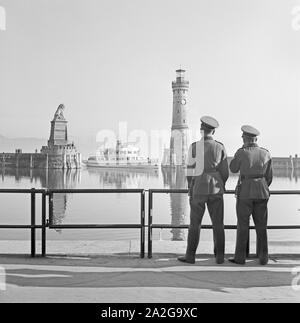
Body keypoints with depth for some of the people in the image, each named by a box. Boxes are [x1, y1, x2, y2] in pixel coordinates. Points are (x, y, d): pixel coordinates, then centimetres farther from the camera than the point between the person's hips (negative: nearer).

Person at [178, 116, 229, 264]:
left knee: (195, 223, 5)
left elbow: (190, 171, -6)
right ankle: (219, 256, 9)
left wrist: (190, 189, 5)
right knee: (218, 223, 7)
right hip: (216, 189, 2)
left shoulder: (194, 147, -7)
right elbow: (224, 172, 3)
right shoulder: (220, 147, 0)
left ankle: (190, 256, 9)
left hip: (199, 189, -2)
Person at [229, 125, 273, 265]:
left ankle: (240, 257, 8)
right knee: (261, 226, 9)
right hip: (261, 192, 3)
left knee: (243, 225, 4)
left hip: (245, 191, -3)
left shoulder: (241, 152, -9)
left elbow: (233, 169, 7)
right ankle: (263, 257, 12)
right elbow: (269, 176, 6)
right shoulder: (266, 154, 2)